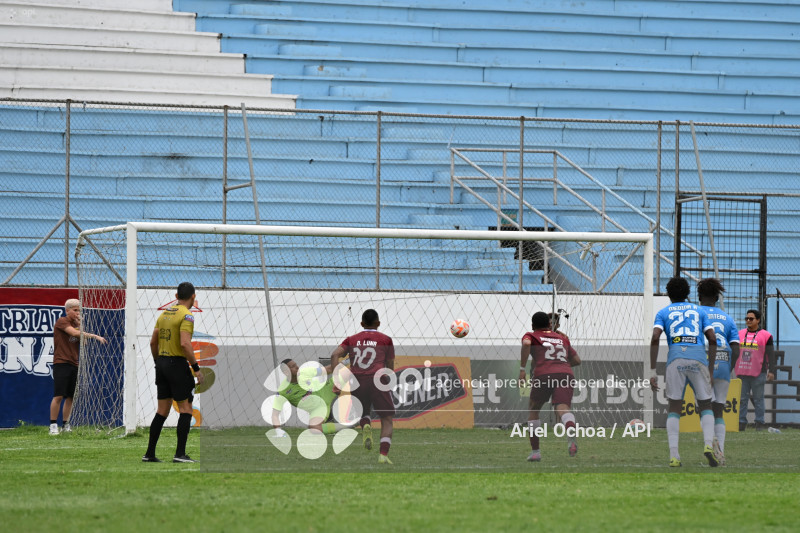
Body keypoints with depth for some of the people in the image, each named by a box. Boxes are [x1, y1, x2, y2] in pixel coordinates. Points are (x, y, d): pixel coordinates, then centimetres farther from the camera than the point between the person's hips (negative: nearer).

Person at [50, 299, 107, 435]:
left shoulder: (76, 324, 17)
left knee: (70, 396, 6)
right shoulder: (62, 322, -5)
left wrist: (80, 325, -1)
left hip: (74, 364, 7)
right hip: (61, 363, -7)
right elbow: (74, 333, -20)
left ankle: (65, 425, 13)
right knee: (58, 396, -10)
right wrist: (94, 336, -22)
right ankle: (53, 425, -6)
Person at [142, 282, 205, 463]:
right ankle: (180, 454, -8)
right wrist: (196, 368, -17)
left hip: (162, 363, 8)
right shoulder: (186, 316, -12)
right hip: (177, 364, -8)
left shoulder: (164, 313, 12)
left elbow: (153, 342, 14)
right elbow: (185, 343, -22)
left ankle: (149, 454, 9)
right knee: (186, 409, -2)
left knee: (162, 411, 11)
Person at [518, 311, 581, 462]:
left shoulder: (531, 336, 19)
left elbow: (526, 344, -6)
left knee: (533, 410, 19)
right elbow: (577, 360, 34)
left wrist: (522, 369, -6)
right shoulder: (562, 338, 31)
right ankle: (572, 437, -49)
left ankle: (535, 451, 17)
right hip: (566, 374, 2)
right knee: (563, 409, -17)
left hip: (543, 375, -2)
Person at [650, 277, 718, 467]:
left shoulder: (663, 313, 16)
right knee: (705, 407, 11)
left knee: (674, 409, 7)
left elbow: (655, 338, 0)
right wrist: (710, 372, 11)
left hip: (676, 358, 0)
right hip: (699, 357, 0)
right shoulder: (699, 311, 20)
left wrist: (653, 372, -1)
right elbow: (712, 339, 9)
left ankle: (673, 455, -6)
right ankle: (708, 444, -14)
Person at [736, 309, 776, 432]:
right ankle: (741, 423, 7)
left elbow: (771, 355, 0)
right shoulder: (740, 334, 14)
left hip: (758, 374, -4)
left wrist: (771, 371, -8)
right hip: (742, 373, 4)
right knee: (742, 399, 4)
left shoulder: (765, 336, 1)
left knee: (758, 399, 0)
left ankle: (759, 423, 5)